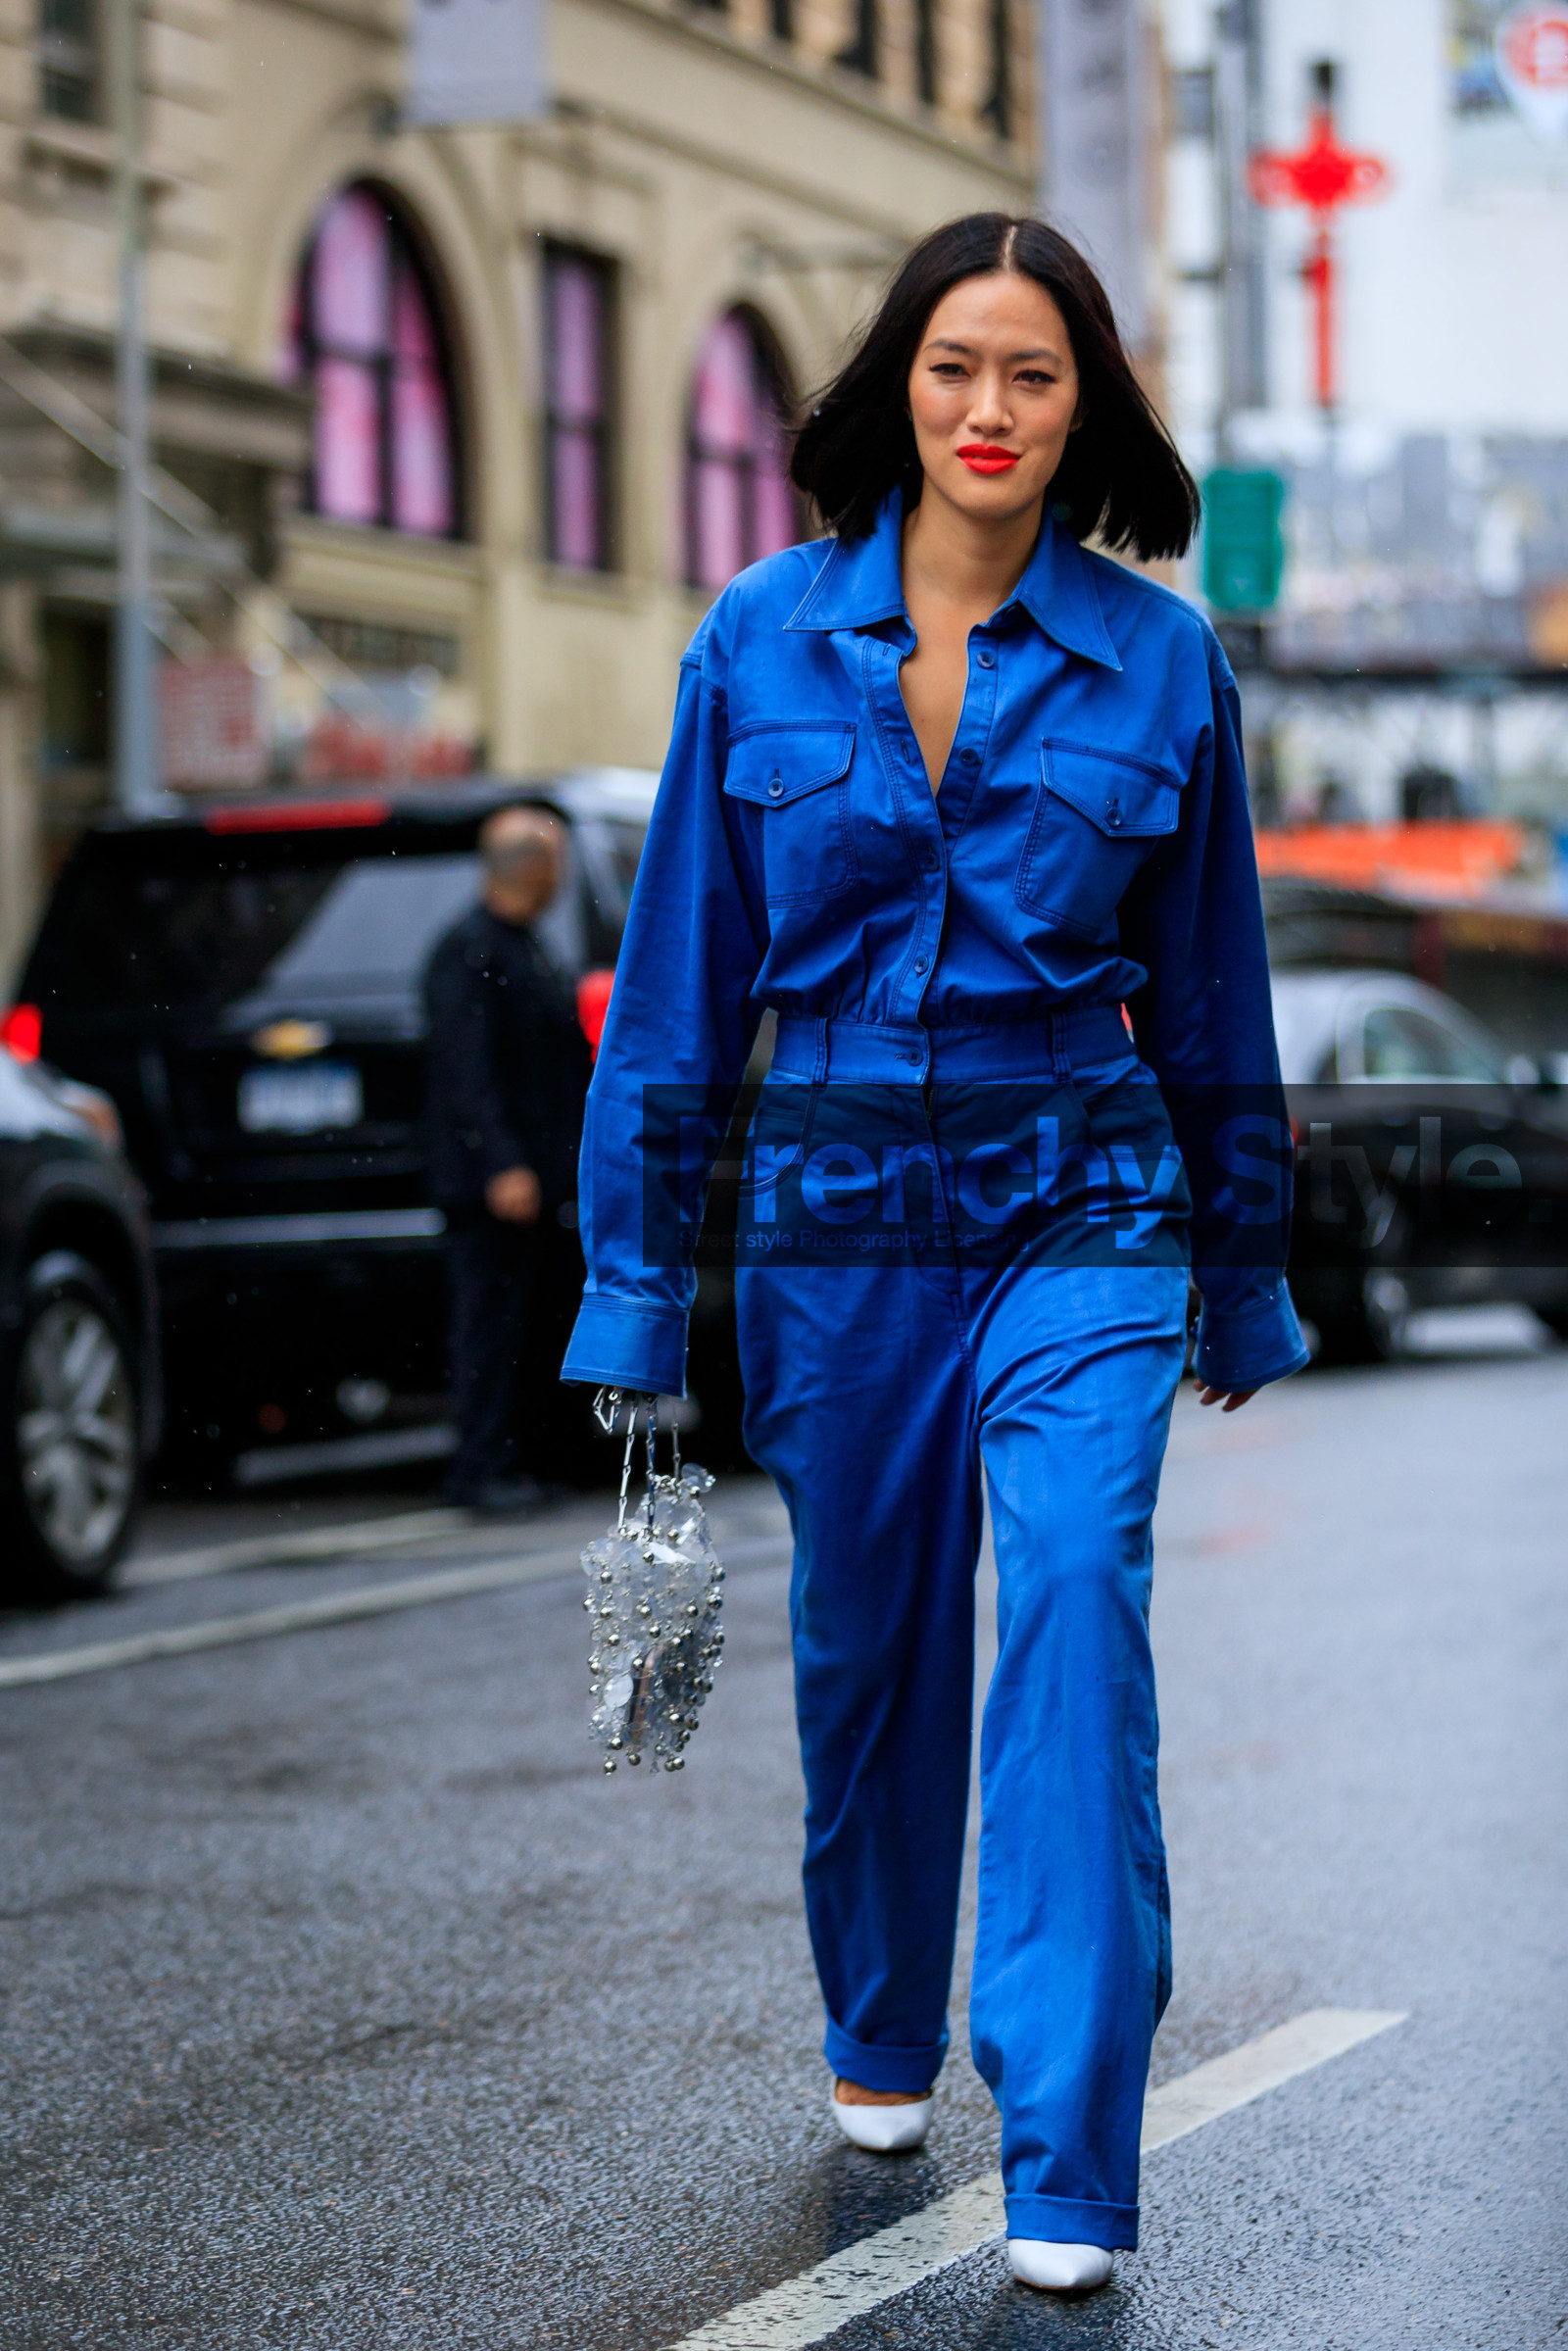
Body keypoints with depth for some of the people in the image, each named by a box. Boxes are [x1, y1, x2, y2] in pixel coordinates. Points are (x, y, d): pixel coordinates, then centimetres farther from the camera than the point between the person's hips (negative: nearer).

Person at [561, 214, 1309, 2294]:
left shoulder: (1159, 660, 0)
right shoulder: (763, 639, 1)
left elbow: (1213, 1000, 9)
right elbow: (683, 973, 4)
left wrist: (1243, 1277, 14)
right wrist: (637, 1282, 3)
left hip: (1076, 1212, -1)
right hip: (831, 1215, 2)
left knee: (1076, 1613, -16)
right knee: (864, 1643, 13)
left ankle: (1069, 2172, -13)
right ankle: (881, 2039, 38)